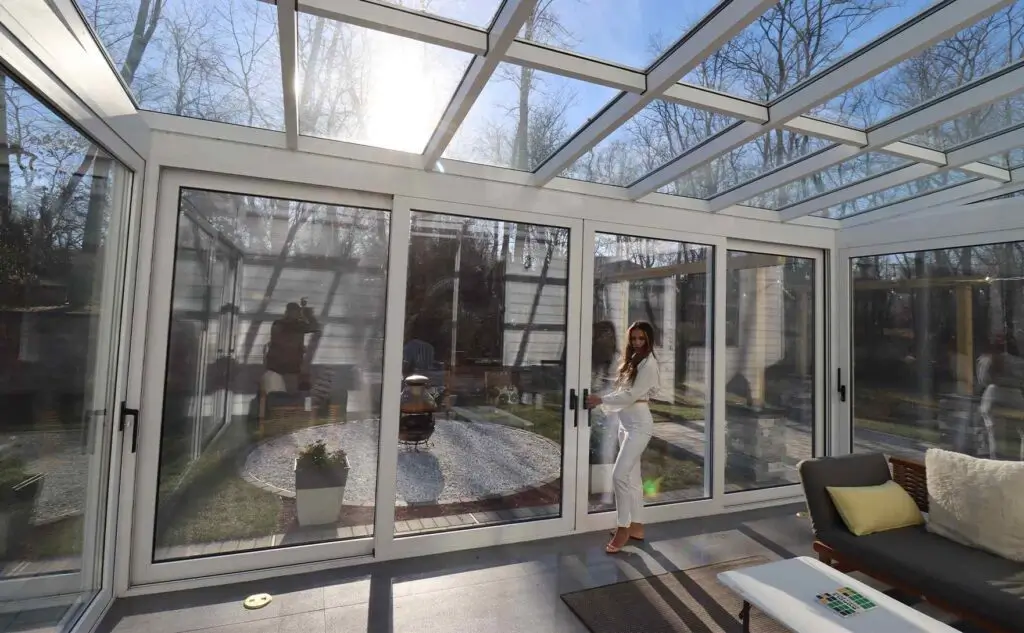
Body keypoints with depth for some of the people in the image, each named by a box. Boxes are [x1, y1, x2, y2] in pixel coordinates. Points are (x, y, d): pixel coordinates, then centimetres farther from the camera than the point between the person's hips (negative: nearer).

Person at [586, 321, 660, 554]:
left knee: (620, 474, -11)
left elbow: (632, 395, -17)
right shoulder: (631, 361, 15)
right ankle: (636, 526, 24)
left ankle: (623, 528, 4)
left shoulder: (649, 363, -12)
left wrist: (601, 400, -14)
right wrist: (601, 401, -1)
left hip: (639, 424, -9)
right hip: (625, 422, 9)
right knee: (632, 475, 14)